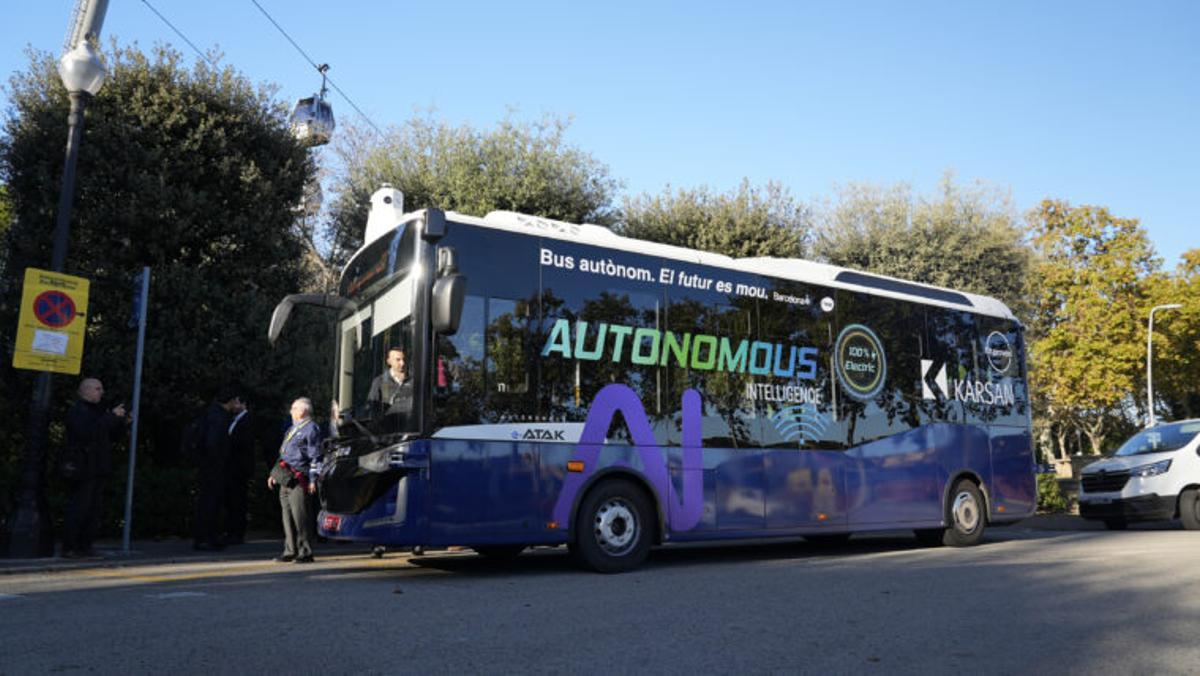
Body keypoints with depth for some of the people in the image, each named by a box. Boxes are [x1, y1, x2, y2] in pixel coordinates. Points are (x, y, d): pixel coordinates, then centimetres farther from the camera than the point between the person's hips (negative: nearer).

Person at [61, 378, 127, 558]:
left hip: (98, 469, 9)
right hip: (83, 469, -9)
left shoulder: (97, 411, 20)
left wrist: (121, 422, 7)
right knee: (78, 509, -7)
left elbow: (108, 436, 22)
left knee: (94, 509, 9)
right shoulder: (77, 411, -8)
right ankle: (69, 548, -1)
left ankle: (85, 546, 14)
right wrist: (112, 416, -23)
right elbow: (88, 433, -25)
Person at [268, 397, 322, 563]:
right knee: (287, 515, 10)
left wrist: (313, 480, -15)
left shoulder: (311, 429, -4)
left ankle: (305, 552, -5)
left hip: (298, 479, -9)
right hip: (285, 479, 9)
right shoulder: (292, 429, 23)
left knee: (299, 515, -10)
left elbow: (315, 457, -10)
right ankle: (290, 551, 17)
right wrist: (274, 474, 23)